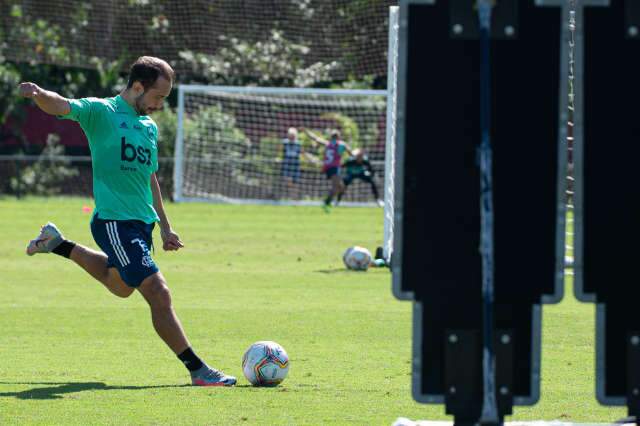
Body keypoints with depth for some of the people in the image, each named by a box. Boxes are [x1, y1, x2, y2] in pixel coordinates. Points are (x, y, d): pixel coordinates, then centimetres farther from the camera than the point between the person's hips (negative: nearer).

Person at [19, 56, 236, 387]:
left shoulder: (150, 126, 15)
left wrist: (165, 227, 25)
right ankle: (198, 371, -11)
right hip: (114, 221, -9)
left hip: (142, 222, 9)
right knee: (158, 293, -15)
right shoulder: (101, 112, -7)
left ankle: (58, 245, 45)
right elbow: (61, 107, -22)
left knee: (120, 286, 29)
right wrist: (38, 94, -45)